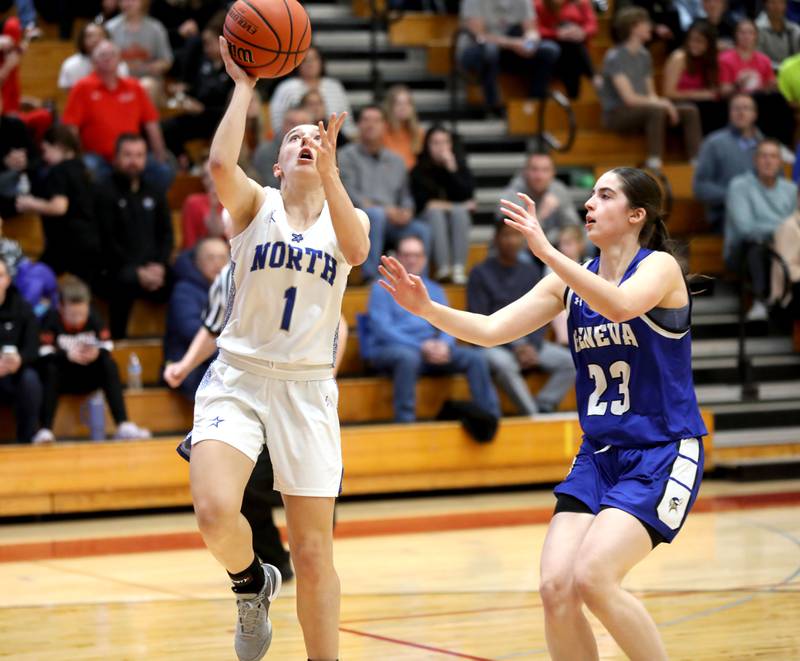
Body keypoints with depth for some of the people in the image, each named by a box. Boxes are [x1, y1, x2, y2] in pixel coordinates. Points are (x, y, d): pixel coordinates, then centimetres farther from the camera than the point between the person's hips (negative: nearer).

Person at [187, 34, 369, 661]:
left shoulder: (346, 217, 7)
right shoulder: (255, 204, 3)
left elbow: (356, 250, -18)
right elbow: (221, 163, -20)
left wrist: (329, 175, -31)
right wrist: (244, 85, -14)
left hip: (307, 390, 2)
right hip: (239, 376, -1)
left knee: (314, 555, 1)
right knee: (216, 514, -25)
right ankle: (252, 582, 9)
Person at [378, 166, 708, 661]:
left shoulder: (660, 266, -8)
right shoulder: (571, 281, 10)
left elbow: (620, 305, -31)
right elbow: (491, 330, 4)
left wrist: (546, 251, -35)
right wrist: (427, 308, -12)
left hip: (662, 456, -6)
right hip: (599, 456, 6)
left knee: (592, 577, -24)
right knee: (556, 588, -10)